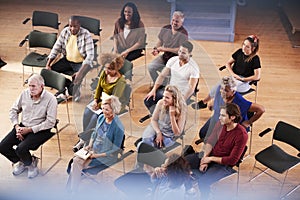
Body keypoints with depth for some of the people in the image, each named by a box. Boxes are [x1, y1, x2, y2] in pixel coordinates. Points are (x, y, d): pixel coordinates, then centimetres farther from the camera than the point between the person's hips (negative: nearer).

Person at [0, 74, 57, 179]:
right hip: (23, 126, 6)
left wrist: (29, 130, -19)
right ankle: (21, 161, 20)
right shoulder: (25, 93, 0)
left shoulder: (50, 99, -16)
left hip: (40, 130, -6)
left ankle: (31, 163, 8)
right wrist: (17, 126, -5)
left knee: (21, 149, -27)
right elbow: (13, 110, 12)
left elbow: (50, 122, -18)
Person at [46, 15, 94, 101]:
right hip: (67, 60, 5)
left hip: (81, 63, -5)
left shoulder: (86, 35, -21)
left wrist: (80, 72, -38)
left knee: (77, 78, -31)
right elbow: (56, 48, 2)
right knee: (50, 70, -12)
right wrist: (48, 65, -9)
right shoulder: (65, 32, -6)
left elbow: (90, 55, -26)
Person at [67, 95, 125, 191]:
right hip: (93, 150, 6)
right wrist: (89, 145, 2)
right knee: (76, 160, -18)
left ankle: (72, 191, -2)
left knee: (77, 165, -18)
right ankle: (70, 191, -11)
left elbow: (115, 149, -16)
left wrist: (98, 155, -17)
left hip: (106, 156, -6)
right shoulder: (101, 117, 1)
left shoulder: (118, 127, -20)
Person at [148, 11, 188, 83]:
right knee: (151, 67, -9)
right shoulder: (165, 28, 1)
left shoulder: (183, 34, -18)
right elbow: (160, 41, 15)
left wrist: (165, 49, -22)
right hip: (165, 56, 6)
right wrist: (156, 49, -6)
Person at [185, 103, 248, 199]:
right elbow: (210, 141, 2)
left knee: (203, 181, -30)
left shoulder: (241, 135, -23)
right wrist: (205, 159, -12)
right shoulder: (221, 124, -6)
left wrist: (211, 159, -16)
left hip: (224, 164, -6)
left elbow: (232, 160, -20)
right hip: (210, 156, 7)